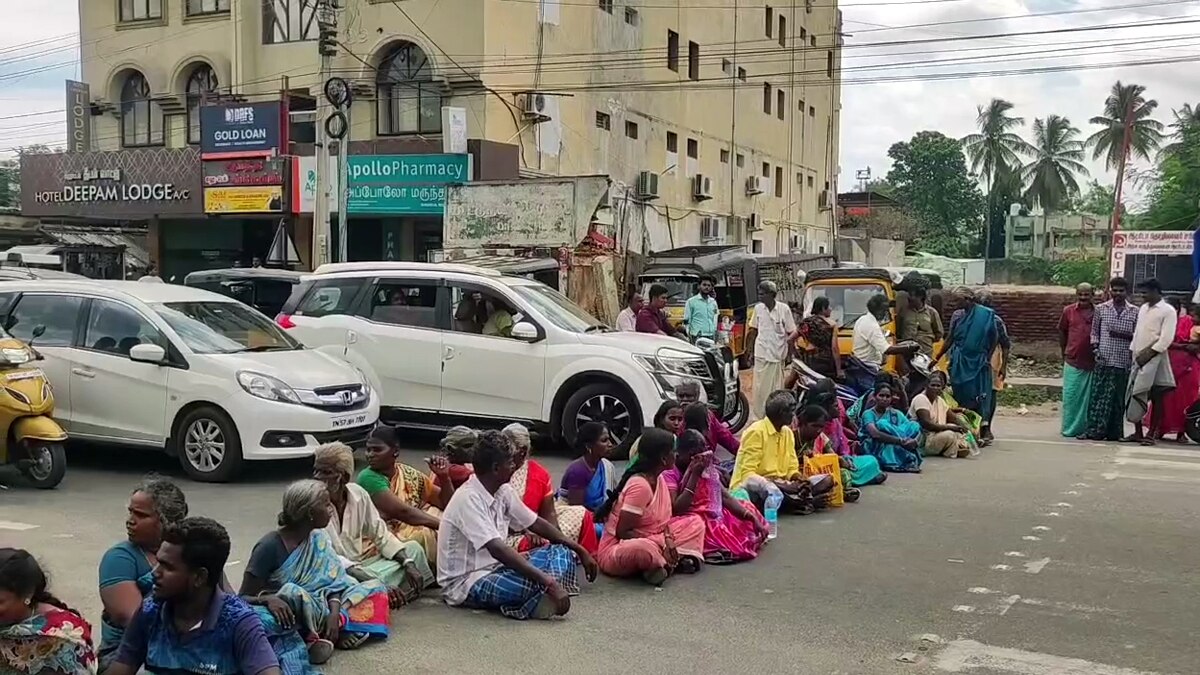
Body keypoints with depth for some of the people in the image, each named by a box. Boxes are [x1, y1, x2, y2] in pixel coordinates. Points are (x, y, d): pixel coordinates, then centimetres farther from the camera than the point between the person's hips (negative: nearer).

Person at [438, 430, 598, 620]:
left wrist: (579, 551, 8)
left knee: (562, 553, 1)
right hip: (465, 583, -10)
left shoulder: (503, 491, 4)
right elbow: (497, 549, -33)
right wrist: (548, 582, -38)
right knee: (538, 583, -36)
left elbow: (536, 523, 15)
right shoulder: (469, 499, -23)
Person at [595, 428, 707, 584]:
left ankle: (664, 562, -13)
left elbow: (662, 518, 9)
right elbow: (622, 532, -23)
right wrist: (661, 545, -20)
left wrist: (668, 538, -12)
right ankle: (678, 560, -14)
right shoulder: (640, 485, -24)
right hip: (617, 549, -9)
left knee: (695, 522, 7)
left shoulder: (659, 478, 3)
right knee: (642, 548, -44)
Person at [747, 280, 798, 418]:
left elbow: (791, 333, -3)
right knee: (759, 387, 6)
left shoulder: (784, 309, -9)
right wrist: (751, 352, 10)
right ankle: (759, 416, 16)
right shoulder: (758, 308, 0)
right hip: (760, 354, 3)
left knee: (775, 388, 5)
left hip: (777, 355, -3)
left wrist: (789, 354, -4)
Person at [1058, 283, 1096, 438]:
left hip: (1092, 362, 0)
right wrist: (1065, 354, 15)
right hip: (1073, 362, 0)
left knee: (1089, 397, 6)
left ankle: (1086, 428, 15)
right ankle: (1070, 429, 8)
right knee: (1071, 396, 1)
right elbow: (1062, 332, 12)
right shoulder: (1068, 311, 2)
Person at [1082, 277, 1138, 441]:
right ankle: (1094, 430, -3)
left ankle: (1114, 432, 10)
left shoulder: (1134, 312, 8)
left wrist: (1124, 335, -11)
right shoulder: (1100, 308, 9)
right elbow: (1094, 332, 11)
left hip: (1124, 362, 0)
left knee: (1118, 399, 4)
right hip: (1103, 360, 0)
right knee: (1098, 395, -4)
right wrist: (1095, 348, -3)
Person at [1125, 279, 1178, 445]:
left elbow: (1166, 339, -12)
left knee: (1156, 398, -1)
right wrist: (1133, 352, 10)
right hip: (1138, 359, 7)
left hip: (1155, 359, -7)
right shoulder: (1143, 308, 16)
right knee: (1134, 396, 5)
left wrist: (1149, 354, -16)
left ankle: (1152, 434, 2)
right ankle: (1138, 432, 13)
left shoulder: (1168, 311, -5)